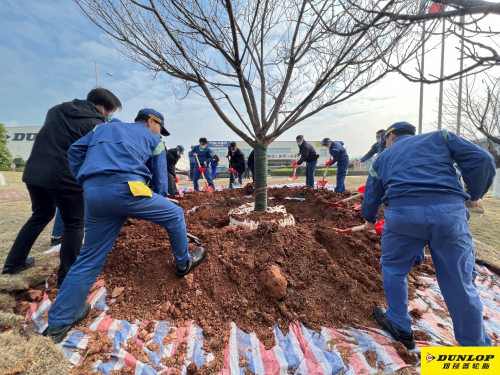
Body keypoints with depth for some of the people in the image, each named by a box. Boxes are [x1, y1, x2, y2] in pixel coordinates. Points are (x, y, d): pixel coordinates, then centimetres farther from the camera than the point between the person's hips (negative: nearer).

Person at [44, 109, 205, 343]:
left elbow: (75, 151, 21)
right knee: (175, 215, 17)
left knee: (90, 258, 17)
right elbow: (160, 179, 17)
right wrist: (156, 212, 28)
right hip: (126, 188, -5)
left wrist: (87, 184, 23)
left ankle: (58, 323, 27)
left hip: (93, 194, 6)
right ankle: (184, 263, 32)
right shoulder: (153, 139, 20)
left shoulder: (103, 128, 33)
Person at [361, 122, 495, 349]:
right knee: (459, 283, 15)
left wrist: (370, 219, 45)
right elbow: (481, 160, 8)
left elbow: (371, 197, 25)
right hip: (450, 212, 1)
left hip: (403, 212, -1)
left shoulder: (382, 158, 24)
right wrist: (474, 195, 23)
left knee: (393, 268, 22)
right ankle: (477, 345, 35)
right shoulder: (440, 137, 22)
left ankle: (400, 327, 35)